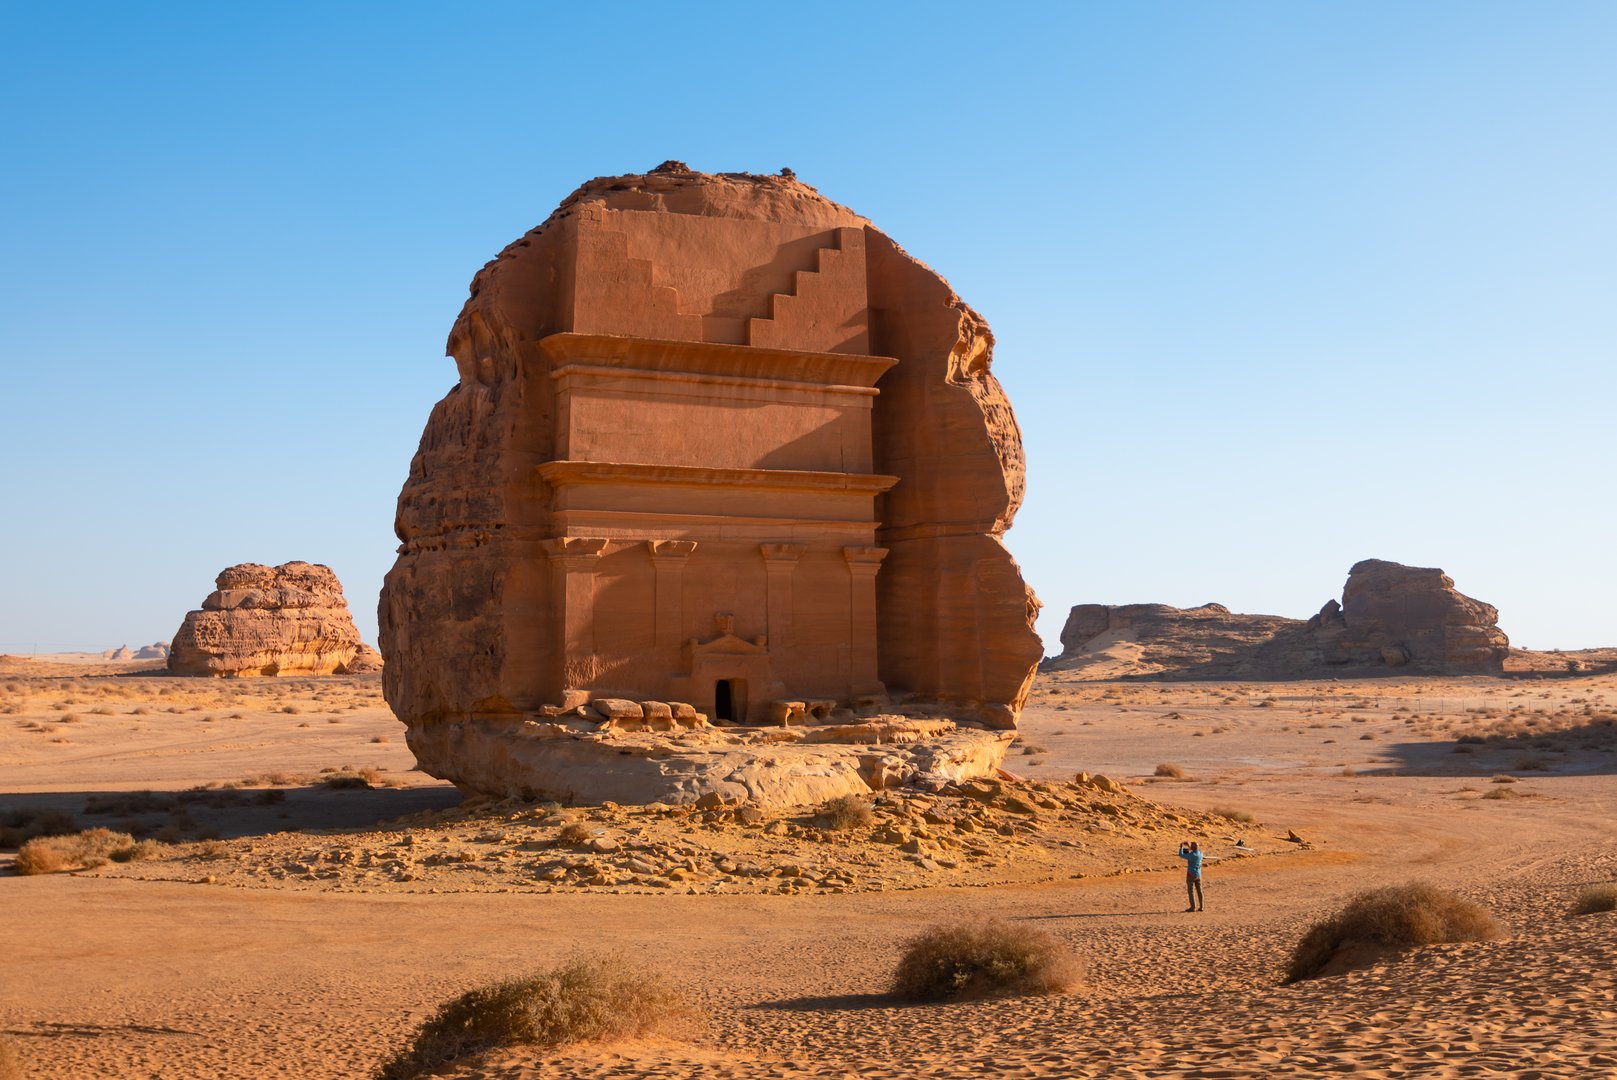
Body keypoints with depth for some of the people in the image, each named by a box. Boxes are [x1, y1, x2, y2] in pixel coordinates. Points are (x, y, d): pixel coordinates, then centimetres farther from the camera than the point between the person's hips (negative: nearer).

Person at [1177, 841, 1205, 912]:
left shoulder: (1192, 855, -21)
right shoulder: (1200, 853, 2)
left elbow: (1181, 855, -16)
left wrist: (1181, 847, -2)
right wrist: (1189, 846, 26)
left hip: (1191, 874, -7)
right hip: (1198, 874, 7)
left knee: (1190, 891, -1)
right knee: (1199, 891, 10)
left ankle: (1193, 907, -2)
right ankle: (1201, 906, 10)